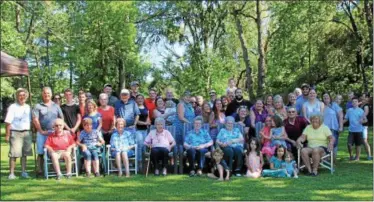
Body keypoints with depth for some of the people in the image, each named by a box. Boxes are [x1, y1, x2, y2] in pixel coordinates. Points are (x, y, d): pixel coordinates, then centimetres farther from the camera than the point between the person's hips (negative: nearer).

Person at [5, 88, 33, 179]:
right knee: (14, 154, -7)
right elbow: (8, 122, -7)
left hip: (26, 133, 5)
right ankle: (11, 173, -2)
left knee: (24, 154, 7)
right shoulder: (13, 107, -4)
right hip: (15, 132, -5)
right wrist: (7, 135, -12)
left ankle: (24, 172, 14)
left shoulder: (28, 107, 13)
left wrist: (32, 132, 10)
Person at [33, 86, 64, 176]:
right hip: (42, 133, -2)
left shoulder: (56, 106, 13)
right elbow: (35, 120, -4)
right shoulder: (38, 106, 4)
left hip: (54, 132, 2)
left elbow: (61, 118, 13)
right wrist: (41, 131, -9)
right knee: (41, 152, -1)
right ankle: (40, 170, 4)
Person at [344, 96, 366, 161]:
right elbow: (345, 119, 12)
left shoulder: (361, 110, -2)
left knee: (358, 144, 6)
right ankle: (350, 155, 14)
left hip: (359, 130, -1)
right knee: (349, 144, -7)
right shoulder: (349, 110, 6)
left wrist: (362, 121, -25)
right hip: (351, 130, 2)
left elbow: (365, 120, -4)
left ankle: (357, 157, 21)